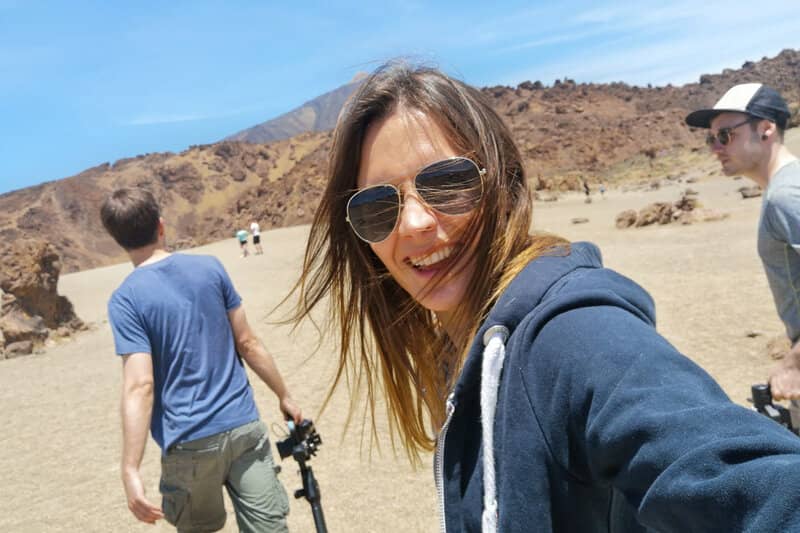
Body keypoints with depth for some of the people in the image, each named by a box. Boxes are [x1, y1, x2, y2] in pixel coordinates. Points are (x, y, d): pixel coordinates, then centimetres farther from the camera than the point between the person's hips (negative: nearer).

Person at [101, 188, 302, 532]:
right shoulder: (210, 267, 0)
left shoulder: (126, 300, -8)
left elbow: (139, 387, -16)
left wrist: (130, 470, -14)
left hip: (189, 443, -2)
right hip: (245, 426, 2)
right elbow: (248, 343, 2)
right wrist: (284, 396, 12)